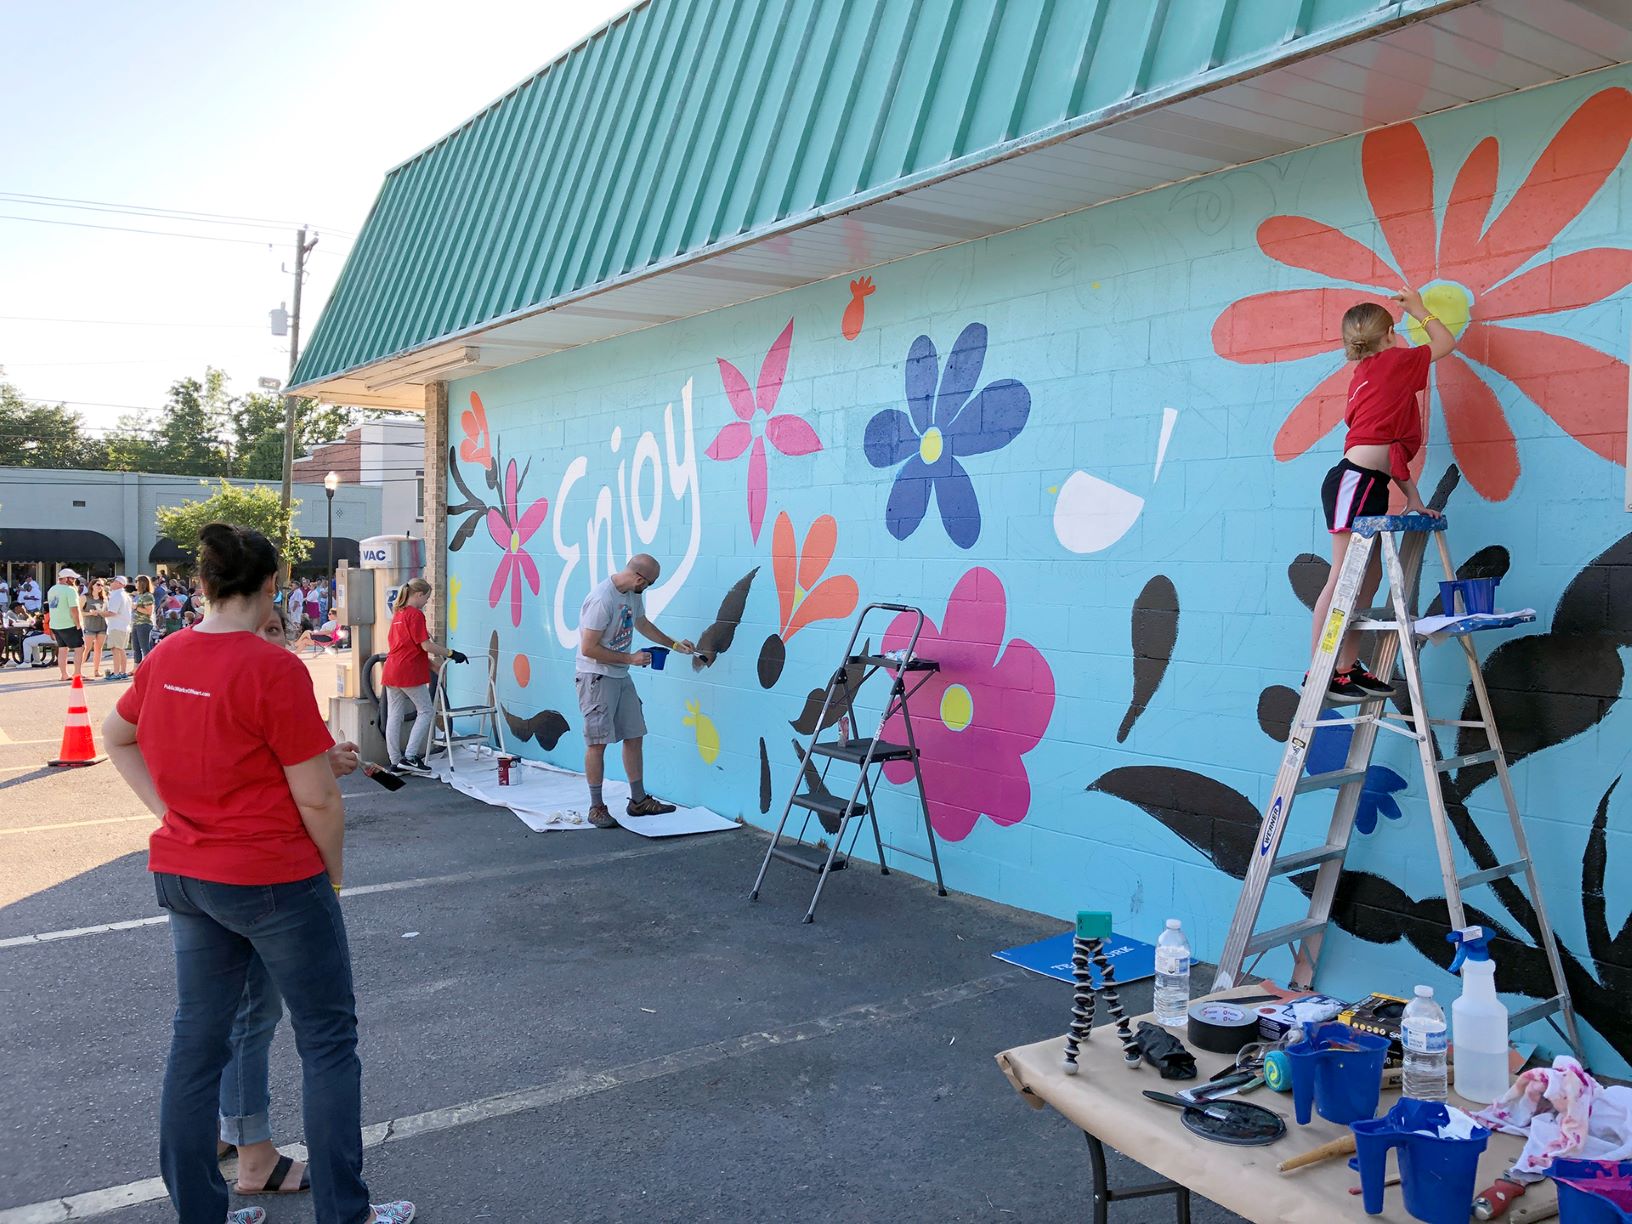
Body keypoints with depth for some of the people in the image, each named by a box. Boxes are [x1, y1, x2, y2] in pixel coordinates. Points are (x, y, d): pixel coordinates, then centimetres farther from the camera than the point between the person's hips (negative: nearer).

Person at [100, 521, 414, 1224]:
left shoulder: (164, 660, 1)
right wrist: (333, 870, -2)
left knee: (197, 1038, 16)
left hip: (183, 875, 7)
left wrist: (168, 812, 15)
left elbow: (115, 737, 20)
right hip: (273, 879, -7)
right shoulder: (273, 668, -21)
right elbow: (317, 798, -18)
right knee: (328, 1039, 8)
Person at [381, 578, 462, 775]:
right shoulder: (416, 614, -10)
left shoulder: (398, 613, 17)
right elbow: (426, 645, -15)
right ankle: (410, 757, -7)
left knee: (394, 716, 8)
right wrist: (451, 654, -9)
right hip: (409, 672, -9)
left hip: (391, 671, 9)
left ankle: (396, 761, 11)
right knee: (425, 711, 1)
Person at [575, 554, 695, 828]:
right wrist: (630, 658, -18)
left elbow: (642, 623, 25)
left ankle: (638, 800, 20)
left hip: (621, 677, 9)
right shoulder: (602, 599, -24)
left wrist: (674, 644, 24)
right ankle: (596, 808, 7)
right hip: (597, 678, -9)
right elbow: (589, 649, -23)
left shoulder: (633, 594, 4)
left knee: (634, 737, 10)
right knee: (597, 742, -3)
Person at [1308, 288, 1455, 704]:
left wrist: (1413, 497, 17)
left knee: (1368, 578, 9)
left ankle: (1348, 669, 11)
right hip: (1356, 480, -9)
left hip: (1367, 483, 9)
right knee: (1344, 578, -11)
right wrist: (1418, 308, 31)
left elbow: (1390, 445, 19)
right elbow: (1447, 342, 16)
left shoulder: (1365, 377, 22)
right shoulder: (1394, 361, 0)